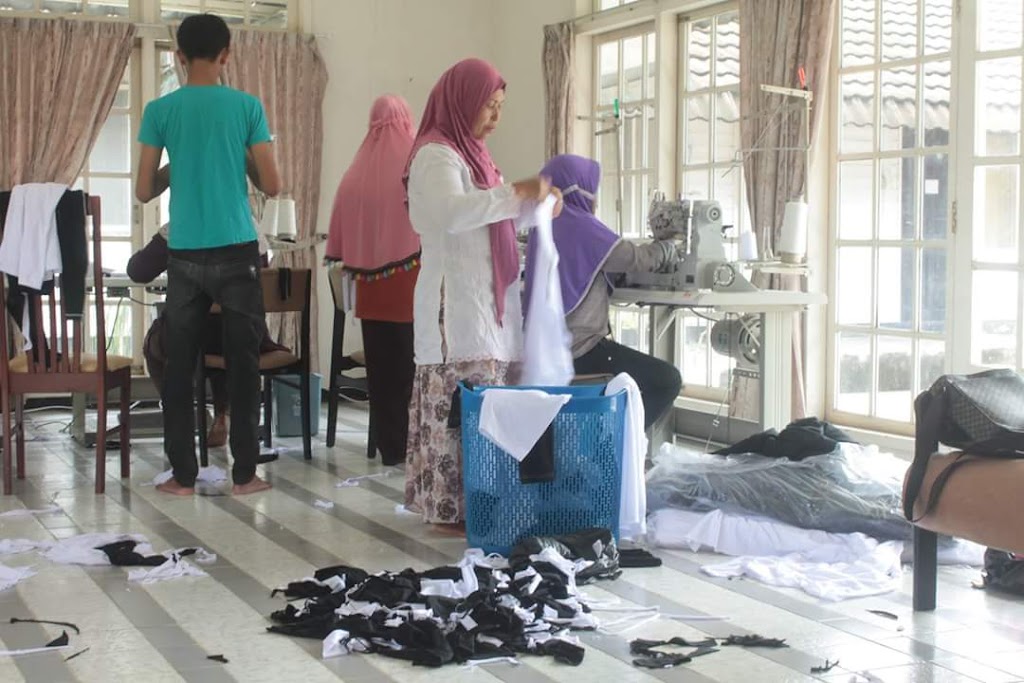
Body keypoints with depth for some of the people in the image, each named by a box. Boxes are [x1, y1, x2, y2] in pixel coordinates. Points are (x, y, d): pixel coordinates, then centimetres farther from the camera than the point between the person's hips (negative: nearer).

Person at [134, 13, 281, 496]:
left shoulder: (160, 110, 1)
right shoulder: (247, 106, -1)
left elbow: (144, 192, 4)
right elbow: (271, 186, 0)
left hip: (185, 255, 1)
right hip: (237, 253, -1)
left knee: (179, 367, 8)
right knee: (242, 365, 6)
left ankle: (183, 475, 9)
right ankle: (244, 473, 8)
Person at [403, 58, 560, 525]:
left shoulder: (470, 153, 21)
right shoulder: (436, 155, -9)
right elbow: (452, 212, -27)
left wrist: (529, 202, 10)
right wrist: (516, 193, -25)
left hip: (485, 303, 9)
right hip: (457, 305, -9)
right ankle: (449, 507, -6)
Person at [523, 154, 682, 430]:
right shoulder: (581, 225, -14)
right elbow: (639, 259, -8)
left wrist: (653, 246, 17)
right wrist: (670, 247, 13)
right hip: (579, 350, -10)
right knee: (668, 381, -9)